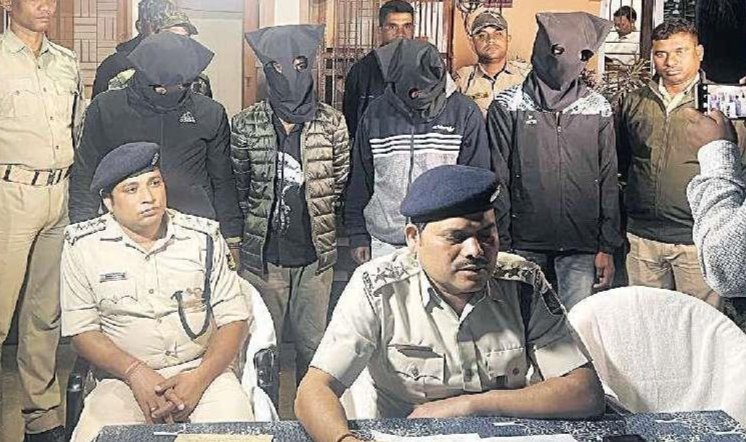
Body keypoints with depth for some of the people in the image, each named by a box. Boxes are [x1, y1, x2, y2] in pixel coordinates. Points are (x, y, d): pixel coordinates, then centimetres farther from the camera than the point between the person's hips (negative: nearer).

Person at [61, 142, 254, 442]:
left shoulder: (203, 237, 4)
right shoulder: (83, 245, 1)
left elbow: (234, 318, 3)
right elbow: (81, 330, 1)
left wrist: (199, 378, -13)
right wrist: (136, 373, -15)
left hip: (204, 370, 0)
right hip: (124, 379, 0)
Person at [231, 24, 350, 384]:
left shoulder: (332, 123, -1)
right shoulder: (246, 124, -2)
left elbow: (341, 183, 7)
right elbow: (237, 186, 6)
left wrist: (318, 219, 7)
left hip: (316, 253, 1)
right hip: (263, 255, 0)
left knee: (314, 343, 10)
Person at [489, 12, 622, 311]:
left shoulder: (598, 109, 6)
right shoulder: (508, 107, -1)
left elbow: (608, 181, 8)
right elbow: (497, 179, -1)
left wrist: (607, 247, 5)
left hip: (581, 247, 2)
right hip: (524, 246, -1)